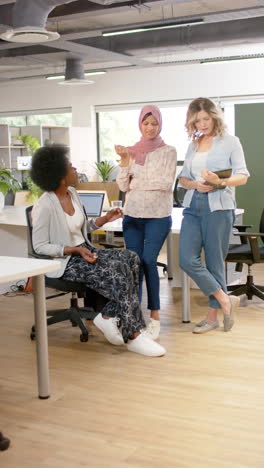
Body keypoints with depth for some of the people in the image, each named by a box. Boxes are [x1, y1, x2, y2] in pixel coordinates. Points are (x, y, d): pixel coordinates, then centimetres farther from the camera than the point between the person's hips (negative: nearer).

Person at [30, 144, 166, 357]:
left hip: (84, 250, 8)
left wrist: (105, 218, 1)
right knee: (116, 274, -25)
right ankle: (132, 334, -15)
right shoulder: (45, 207, -17)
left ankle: (109, 316, -12)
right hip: (64, 262, -8)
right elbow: (40, 246, -15)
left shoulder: (72, 193, 7)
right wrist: (76, 250, -24)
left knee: (131, 259, -14)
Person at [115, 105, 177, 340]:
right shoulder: (132, 151, 10)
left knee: (148, 261, -9)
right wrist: (124, 162, -8)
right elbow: (123, 186, 5)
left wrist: (137, 183, -4)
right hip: (132, 215, 3)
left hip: (158, 216, -3)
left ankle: (155, 315, 2)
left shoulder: (168, 151, 1)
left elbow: (167, 183, -8)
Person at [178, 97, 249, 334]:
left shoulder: (230, 141, 0)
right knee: (187, 259, -6)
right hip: (193, 207, 5)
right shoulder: (193, 145, 15)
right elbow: (183, 177, 16)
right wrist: (195, 185, -7)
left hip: (219, 208, -5)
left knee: (215, 262, 1)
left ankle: (213, 316, 15)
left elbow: (242, 176, -6)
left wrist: (221, 182, -26)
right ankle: (226, 300, 8)